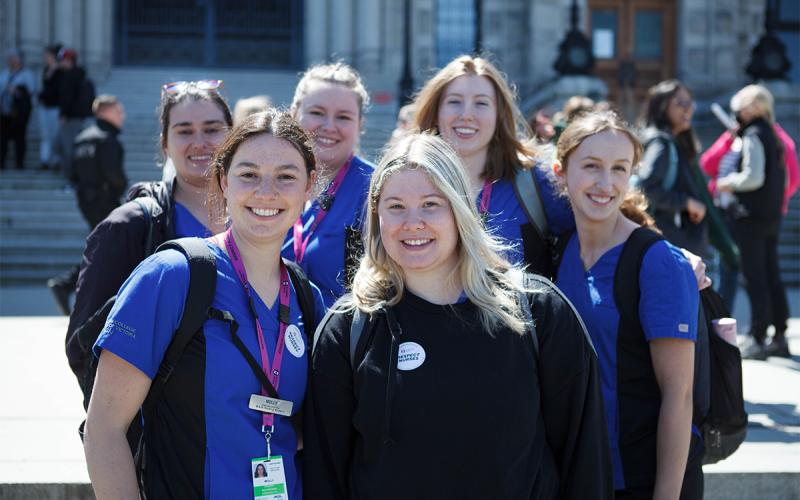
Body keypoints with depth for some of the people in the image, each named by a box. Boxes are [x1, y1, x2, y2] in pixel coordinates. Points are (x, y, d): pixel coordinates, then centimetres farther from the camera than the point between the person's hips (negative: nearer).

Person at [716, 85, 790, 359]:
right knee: (772, 276, 12)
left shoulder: (753, 136, -13)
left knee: (755, 278, -5)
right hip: (772, 216, 9)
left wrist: (730, 182, -4)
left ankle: (757, 339, -4)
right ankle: (779, 338, 15)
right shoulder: (773, 136, 13)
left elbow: (754, 177, -21)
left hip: (752, 216, -9)